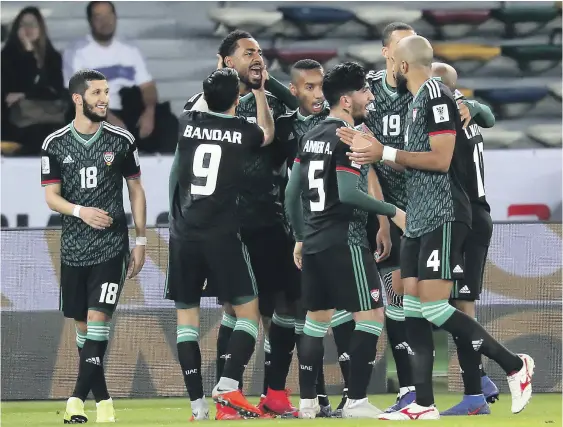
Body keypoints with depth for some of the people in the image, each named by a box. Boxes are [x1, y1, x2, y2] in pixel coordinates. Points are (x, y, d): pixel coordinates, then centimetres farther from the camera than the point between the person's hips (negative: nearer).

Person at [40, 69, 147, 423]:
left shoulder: (122, 141, 1)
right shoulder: (55, 144, 1)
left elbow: (136, 191, 8)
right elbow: (51, 195, 1)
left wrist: (141, 241, 4)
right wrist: (80, 211, -18)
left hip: (111, 246, -2)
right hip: (74, 247, 2)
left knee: (99, 318, -13)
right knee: (83, 324, 7)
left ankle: (79, 397, -13)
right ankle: (102, 398, 18)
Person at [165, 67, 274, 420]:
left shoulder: (187, 124, 4)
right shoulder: (244, 131, 0)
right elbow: (268, 133, 26)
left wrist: (218, 83, 43)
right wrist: (259, 91, 37)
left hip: (184, 237, 3)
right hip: (223, 236, -3)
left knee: (187, 318, 6)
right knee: (249, 313, 5)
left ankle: (198, 406, 0)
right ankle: (228, 385, -14)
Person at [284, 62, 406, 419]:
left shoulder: (311, 136, 13)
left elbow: (292, 192, 15)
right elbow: (349, 193, -21)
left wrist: (300, 237, 23)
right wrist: (393, 211, -12)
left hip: (313, 240, 9)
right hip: (344, 240, -9)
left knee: (316, 319, 13)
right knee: (372, 314, -5)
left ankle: (307, 402, 12)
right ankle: (356, 401, -9)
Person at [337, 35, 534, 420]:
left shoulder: (436, 96, -12)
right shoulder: (417, 100, 17)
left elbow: (440, 159, -20)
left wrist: (385, 153, -14)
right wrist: (369, 146, 17)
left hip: (443, 218, -10)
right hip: (419, 220, 10)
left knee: (433, 307, -13)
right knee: (413, 309, 4)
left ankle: (514, 366, -1)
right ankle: (424, 405, 3)